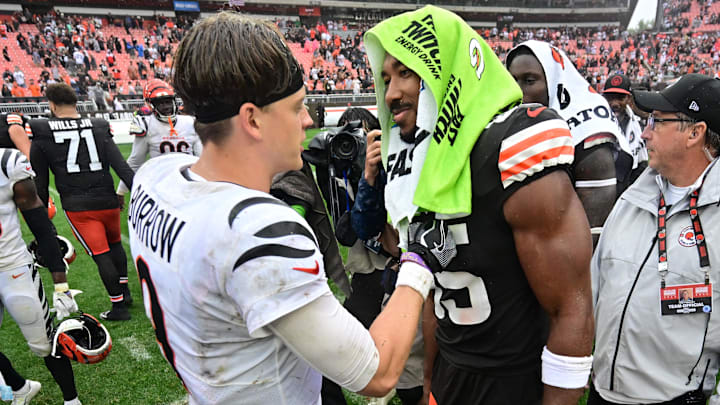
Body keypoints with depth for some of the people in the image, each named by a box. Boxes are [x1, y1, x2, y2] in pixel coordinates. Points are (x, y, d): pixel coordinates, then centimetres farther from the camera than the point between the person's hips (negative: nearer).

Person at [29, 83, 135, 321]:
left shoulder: (41, 133, -2)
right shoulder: (98, 128, 2)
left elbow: (40, 182, 3)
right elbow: (121, 167, -6)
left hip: (77, 207, -2)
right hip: (107, 201, 3)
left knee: (101, 255, 2)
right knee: (114, 243, 25)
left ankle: (119, 307, 10)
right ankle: (124, 291, 33)